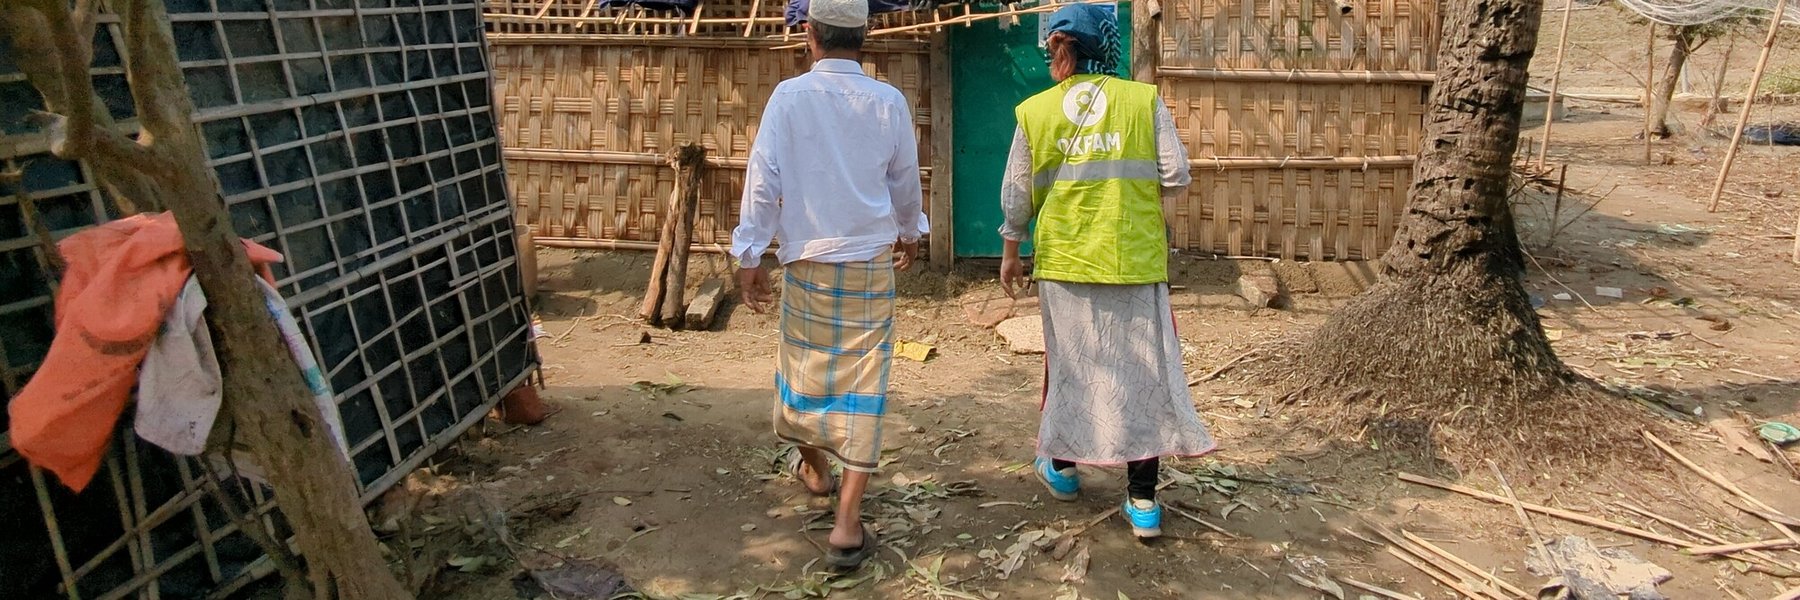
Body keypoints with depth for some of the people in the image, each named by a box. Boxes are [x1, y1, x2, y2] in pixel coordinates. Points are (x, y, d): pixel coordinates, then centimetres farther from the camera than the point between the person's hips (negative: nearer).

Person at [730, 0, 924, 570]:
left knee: (804, 365, 20)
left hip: (807, 261, 0)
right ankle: (848, 522, 1)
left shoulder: (789, 96, -7)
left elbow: (763, 178, -8)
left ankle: (813, 466, 43)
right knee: (862, 380, 2)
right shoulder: (889, 101, -2)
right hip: (872, 264, 0)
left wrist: (750, 256, 0)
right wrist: (909, 232, 28)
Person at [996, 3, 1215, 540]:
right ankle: (1142, 500, 11)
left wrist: (1010, 253, 18)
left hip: (1064, 259, 1)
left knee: (1070, 361, 18)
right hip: (1136, 259, -1)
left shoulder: (1034, 111, 1)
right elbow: (1176, 178, -3)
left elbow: (1017, 194, 5)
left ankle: (1062, 465, 34)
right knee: (1142, 369, 7)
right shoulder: (1145, 101, -2)